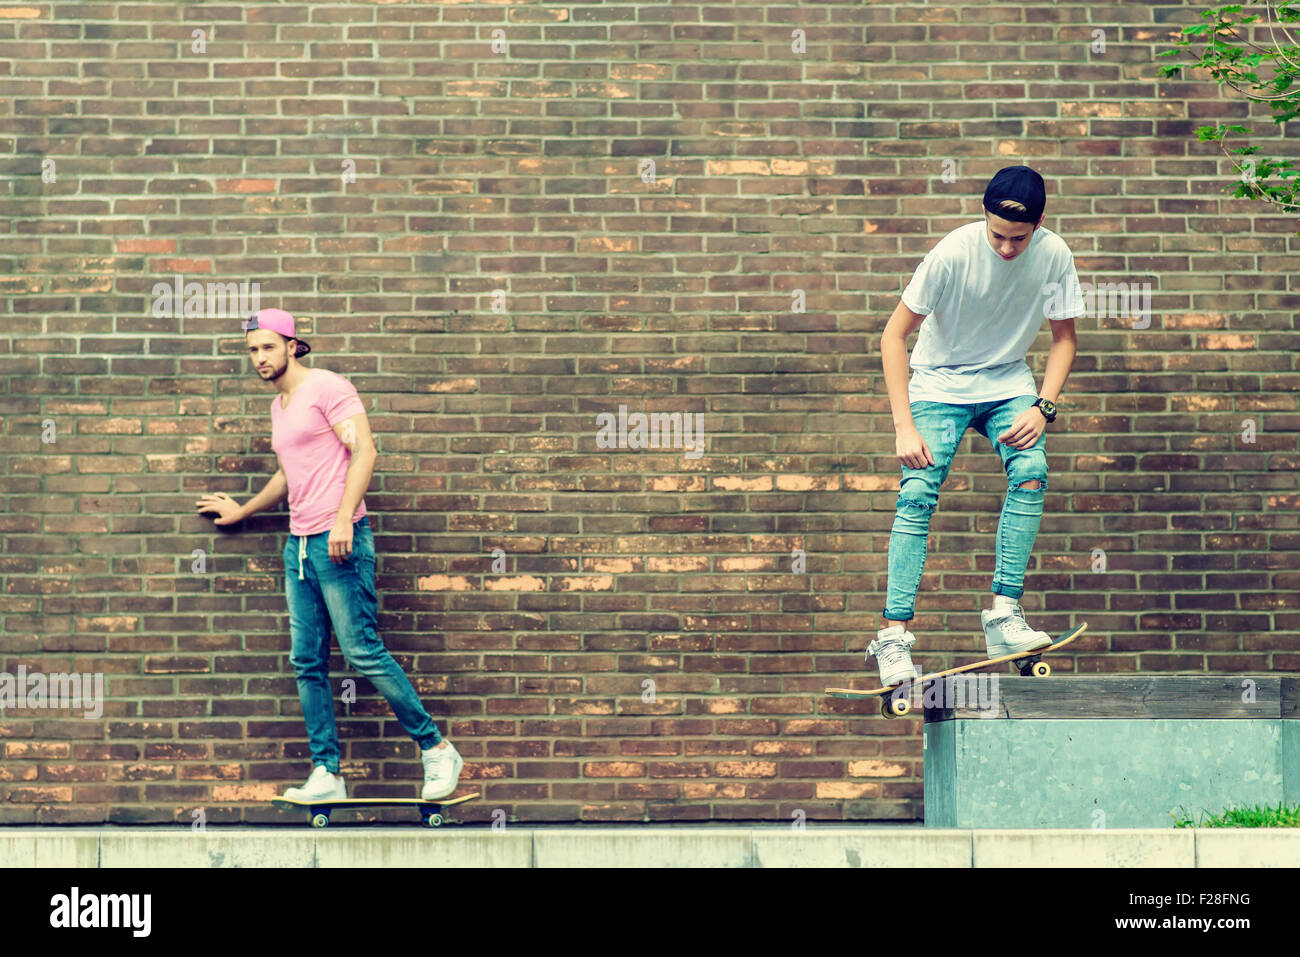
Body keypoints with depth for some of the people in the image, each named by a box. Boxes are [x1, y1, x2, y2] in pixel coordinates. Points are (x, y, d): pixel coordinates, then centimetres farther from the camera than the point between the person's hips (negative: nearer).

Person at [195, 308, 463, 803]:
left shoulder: (326, 387, -5)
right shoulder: (279, 407, 21)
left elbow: (363, 451, -15)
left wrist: (343, 519, -23)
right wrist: (241, 511, 46)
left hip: (339, 539, -9)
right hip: (299, 544, 9)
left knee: (363, 651, -10)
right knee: (307, 663, 3)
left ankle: (436, 749, 0)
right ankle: (326, 775, 5)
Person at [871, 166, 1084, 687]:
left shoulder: (1054, 255, -14)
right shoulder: (952, 253, -23)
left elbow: (1063, 337, 1)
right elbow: (893, 337, -17)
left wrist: (1042, 407, -14)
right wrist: (904, 427, -23)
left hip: (1009, 381, 2)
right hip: (939, 383, -2)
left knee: (1031, 470, -24)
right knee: (917, 493, -20)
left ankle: (1004, 615, -20)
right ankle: (894, 636, -19)